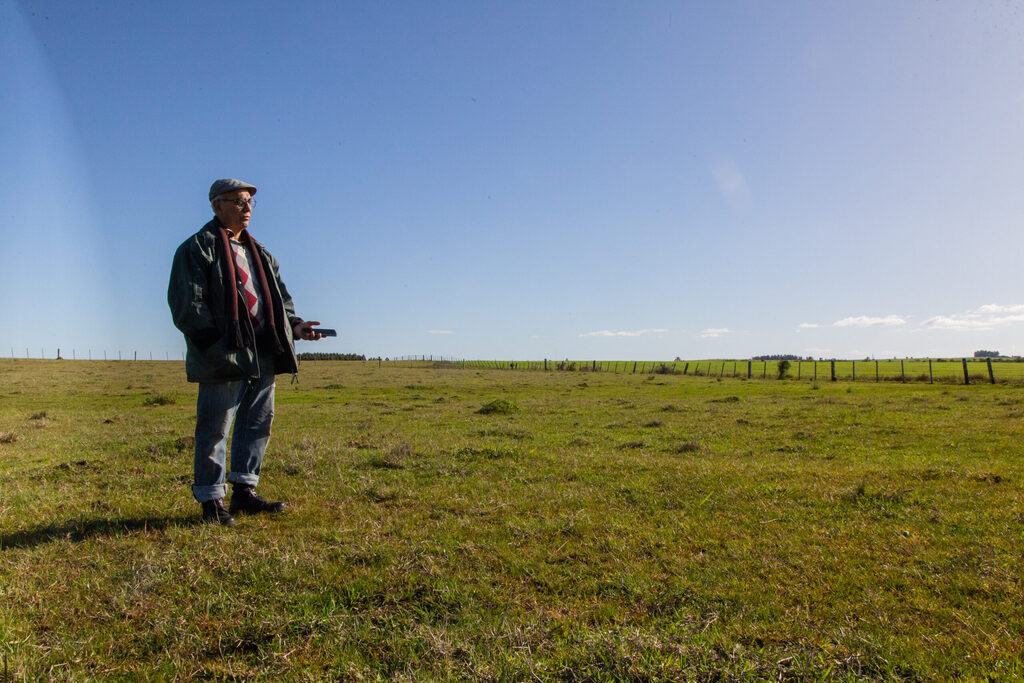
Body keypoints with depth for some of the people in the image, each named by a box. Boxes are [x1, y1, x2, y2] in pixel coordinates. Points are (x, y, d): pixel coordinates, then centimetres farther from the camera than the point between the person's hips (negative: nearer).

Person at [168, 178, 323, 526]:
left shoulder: (260, 253, 22)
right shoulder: (198, 247, -1)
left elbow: (279, 299, 23)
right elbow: (186, 305, -10)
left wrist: (294, 326, 5)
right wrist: (216, 342, -19)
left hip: (263, 354, 8)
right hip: (223, 356, -8)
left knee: (258, 422, 12)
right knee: (215, 427, -2)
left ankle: (244, 490, 23)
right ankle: (211, 500, 9)